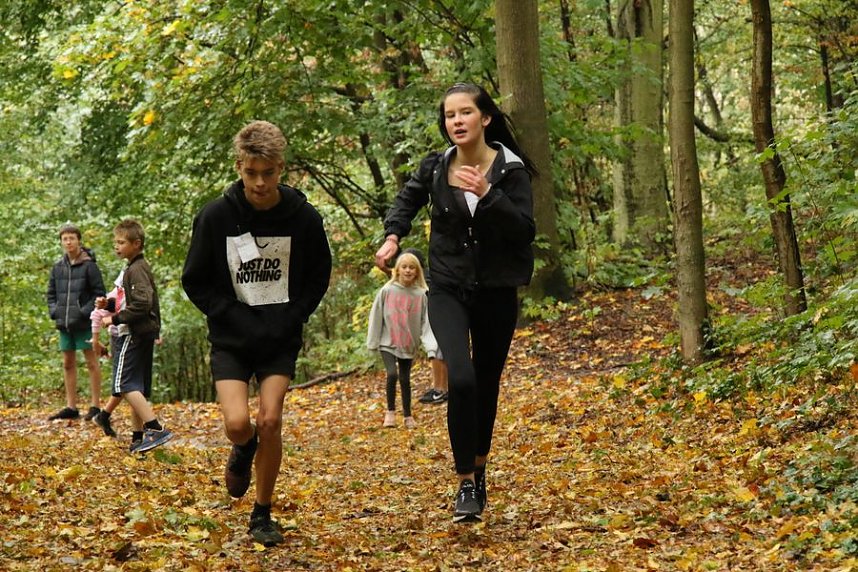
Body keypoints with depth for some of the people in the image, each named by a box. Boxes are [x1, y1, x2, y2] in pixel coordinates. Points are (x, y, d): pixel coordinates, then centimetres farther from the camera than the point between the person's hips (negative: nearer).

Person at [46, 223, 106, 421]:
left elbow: (100, 293, -8)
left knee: (92, 362, 1)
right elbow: (51, 293, 17)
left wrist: (85, 312, -16)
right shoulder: (58, 267, 9)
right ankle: (71, 407, 17)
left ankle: (95, 405, 5)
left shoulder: (89, 265, -7)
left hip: (84, 323, -6)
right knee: (68, 364, 10)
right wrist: (54, 312, 2)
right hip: (64, 323, 6)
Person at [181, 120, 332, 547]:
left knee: (270, 421, -10)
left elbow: (318, 278, 7)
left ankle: (262, 516, 9)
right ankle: (244, 448, 22)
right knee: (237, 423, -16)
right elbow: (195, 282, -2)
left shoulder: (303, 218, -7)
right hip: (231, 338, 0)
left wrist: (288, 320, -7)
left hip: (280, 339, 1)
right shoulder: (215, 216, -10)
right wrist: (239, 320, -11)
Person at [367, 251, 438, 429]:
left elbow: (426, 322, -6)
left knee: (405, 380, 9)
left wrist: (431, 346, -16)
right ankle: (390, 411, -1)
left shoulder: (420, 294, -5)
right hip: (388, 343, -1)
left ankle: (408, 415, 24)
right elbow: (376, 316, -1)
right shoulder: (387, 291, -7)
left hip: (408, 346, 1)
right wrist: (373, 343, 0)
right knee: (392, 374, -19)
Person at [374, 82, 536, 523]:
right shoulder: (435, 168, -3)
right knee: (461, 381, -20)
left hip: (496, 293, 0)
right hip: (448, 291, 0)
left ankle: (478, 468, 35)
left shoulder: (510, 169, -8)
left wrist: (488, 194, -27)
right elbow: (407, 200, 18)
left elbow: (526, 231, -16)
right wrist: (393, 236, 0)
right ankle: (465, 484, -10)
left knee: (487, 385, 11)